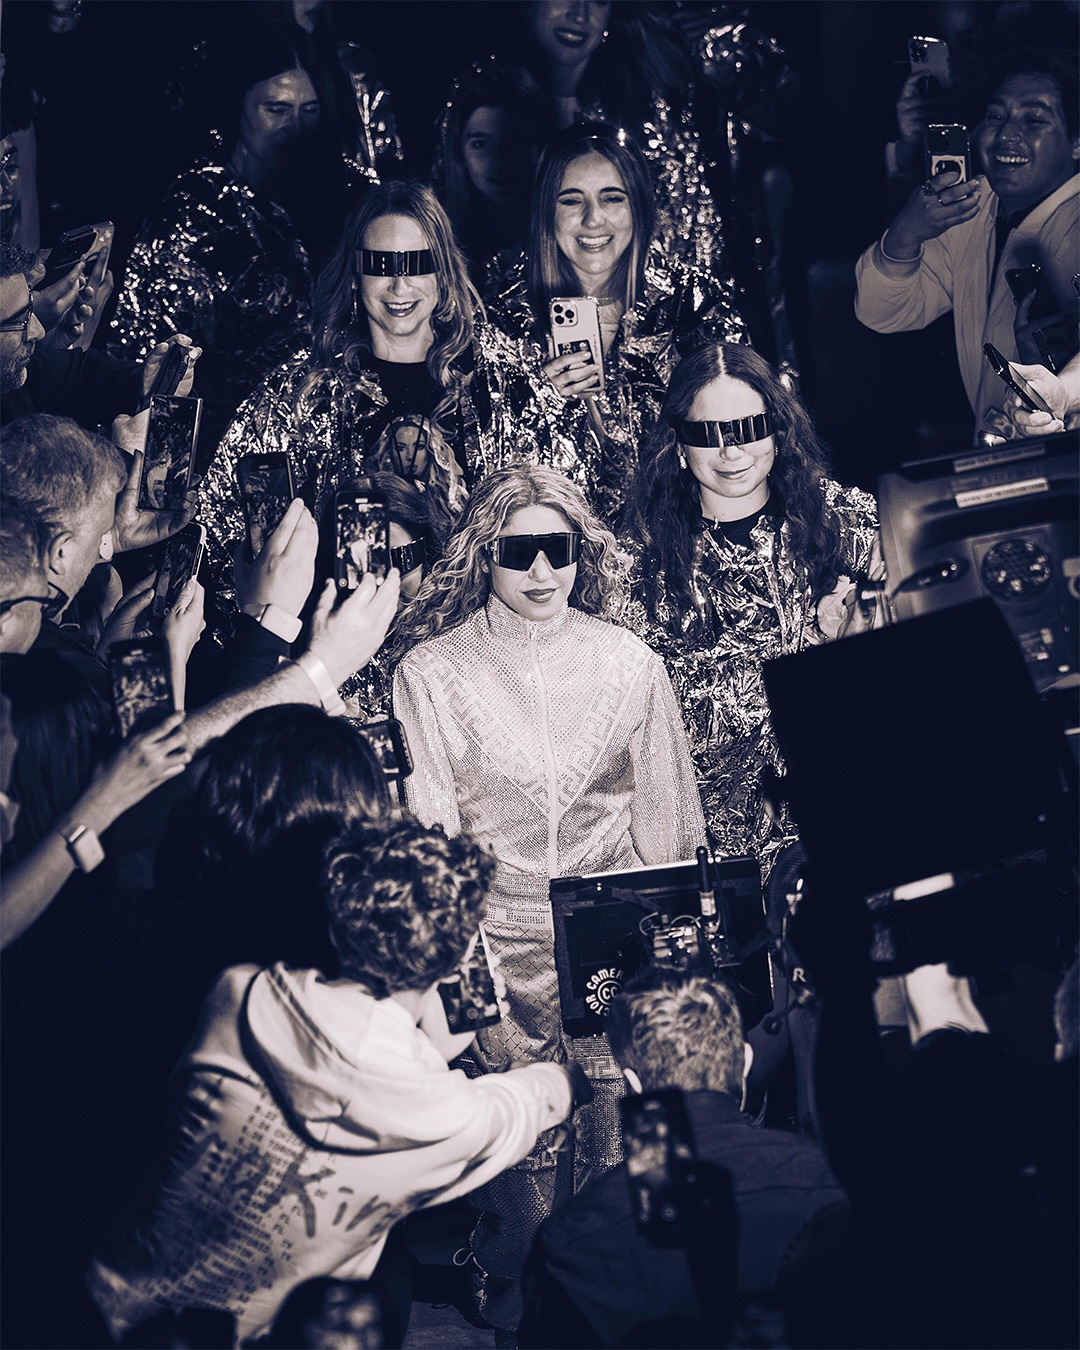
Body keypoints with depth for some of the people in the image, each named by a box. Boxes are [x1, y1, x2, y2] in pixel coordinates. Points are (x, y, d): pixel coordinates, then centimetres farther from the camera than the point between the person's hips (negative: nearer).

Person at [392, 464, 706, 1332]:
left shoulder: (630, 665, 4)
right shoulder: (431, 671, -1)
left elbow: (667, 824, 9)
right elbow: (425, 832, -1)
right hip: (498, 948, -1)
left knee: (620, 1137, 2)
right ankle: (520, 1296, 22)